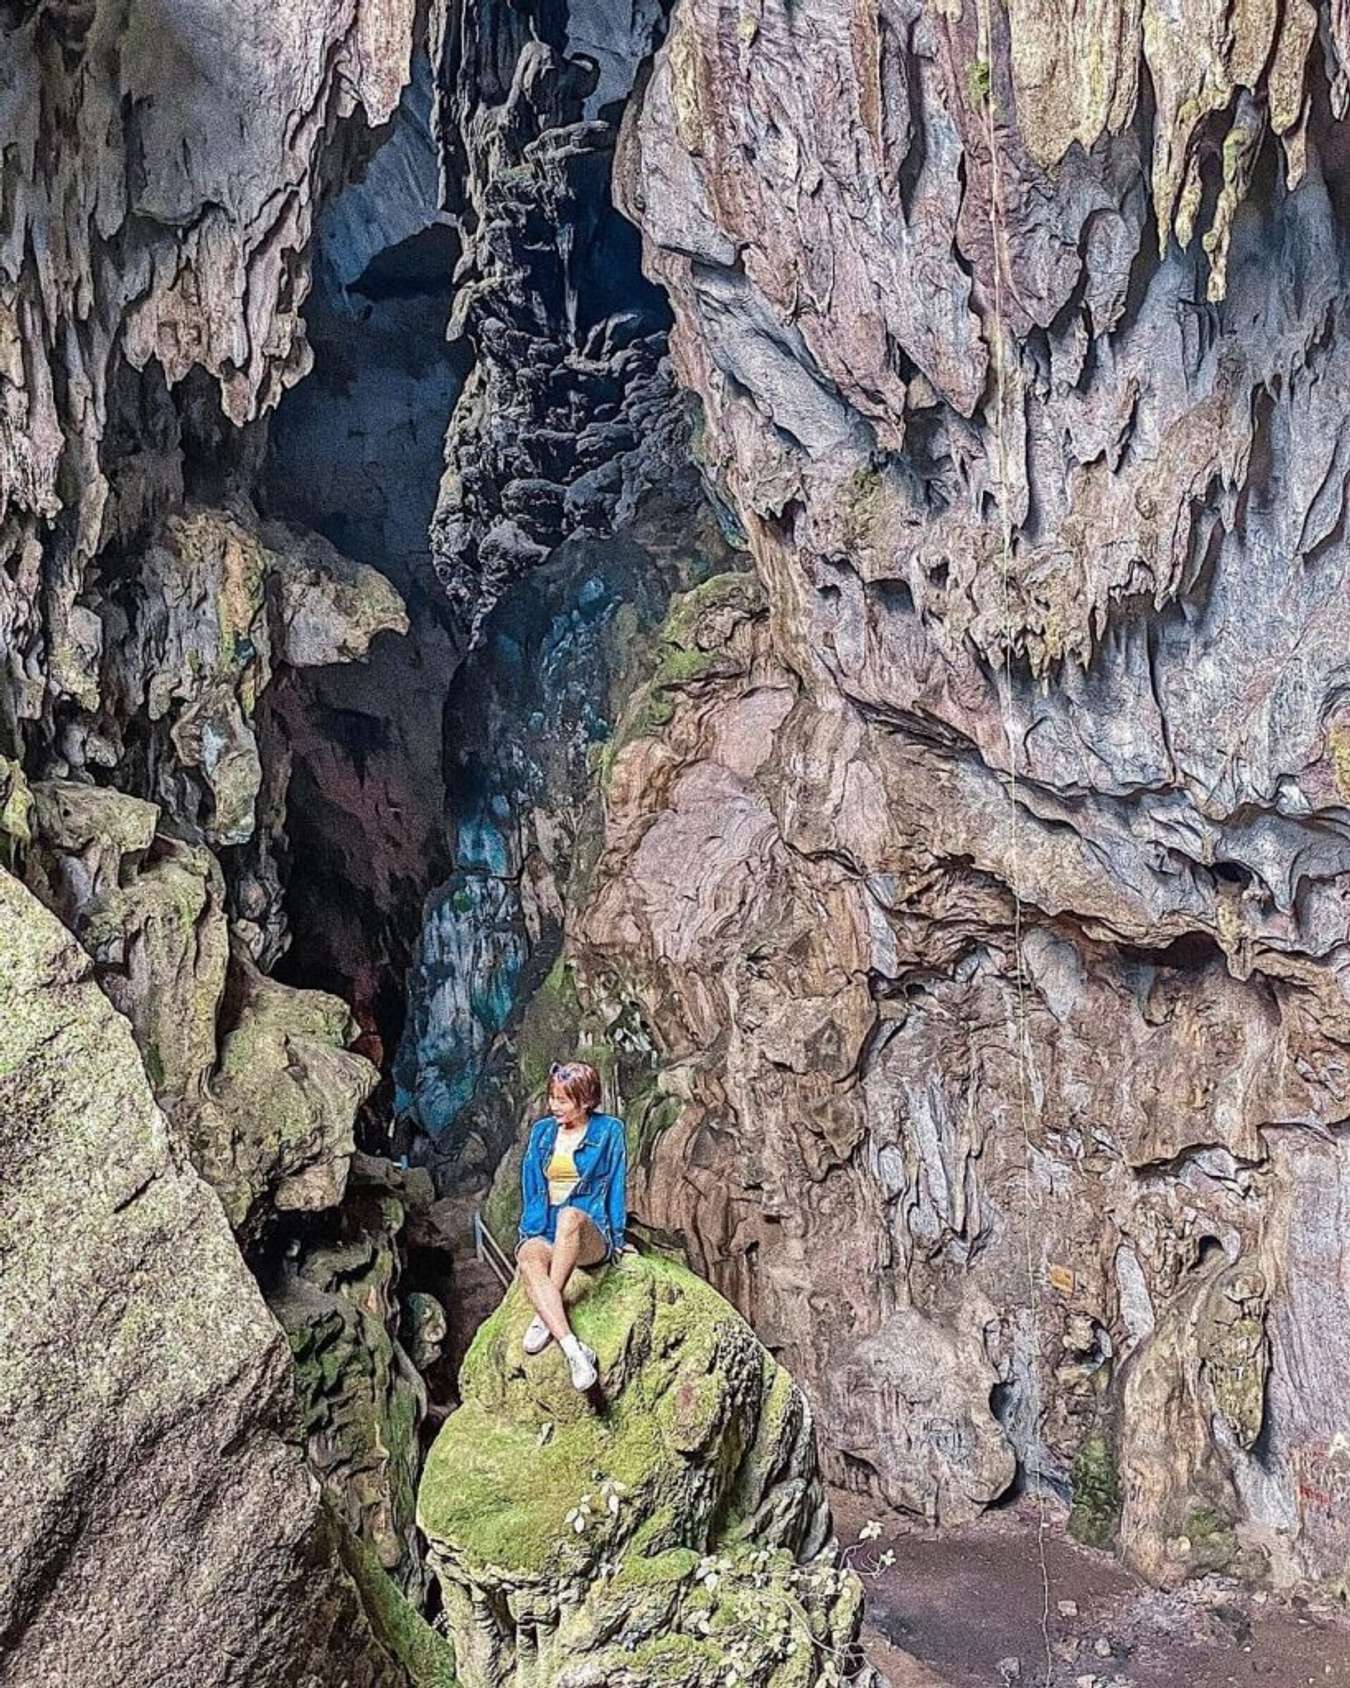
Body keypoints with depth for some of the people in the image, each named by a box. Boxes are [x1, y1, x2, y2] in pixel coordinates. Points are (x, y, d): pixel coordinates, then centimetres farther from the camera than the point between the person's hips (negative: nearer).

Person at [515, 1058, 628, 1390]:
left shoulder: (608, 1131, 6)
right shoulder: (541, 1131, 16)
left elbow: (617, 1185, 5)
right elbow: (530, 1186, 18)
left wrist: (615, 1238, 1)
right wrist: (530, 1230, 8)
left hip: (590, 1233, -2)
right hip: (543, 1231, 3)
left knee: (570, 1216, -40)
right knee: (529, 1257, -35)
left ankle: (544, 1317, -36)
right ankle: (573, 1349, -48)